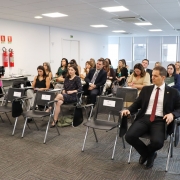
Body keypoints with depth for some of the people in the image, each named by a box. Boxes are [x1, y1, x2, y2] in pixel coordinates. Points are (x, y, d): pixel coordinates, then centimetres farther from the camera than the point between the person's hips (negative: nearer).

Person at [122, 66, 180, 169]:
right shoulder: (146, 89, 15)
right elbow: (137, 104, 15)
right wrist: (129, 110, -5)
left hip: (160, 120, -2)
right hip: (144, 118, 3)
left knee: (157, 142, -33)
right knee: (129, 136, -24)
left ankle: (148, 153, 10)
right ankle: (148, 153, 10)